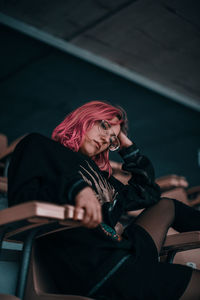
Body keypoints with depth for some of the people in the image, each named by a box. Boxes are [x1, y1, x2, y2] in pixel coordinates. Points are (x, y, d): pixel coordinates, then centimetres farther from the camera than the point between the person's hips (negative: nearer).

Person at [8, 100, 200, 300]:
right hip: (98, 269, -9)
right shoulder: (38, 146, 4)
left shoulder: (98, 172, 22)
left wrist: (128, 147, 26)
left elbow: (149, 193, 28)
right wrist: (74, 188, -28)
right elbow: (21, 198, -13)